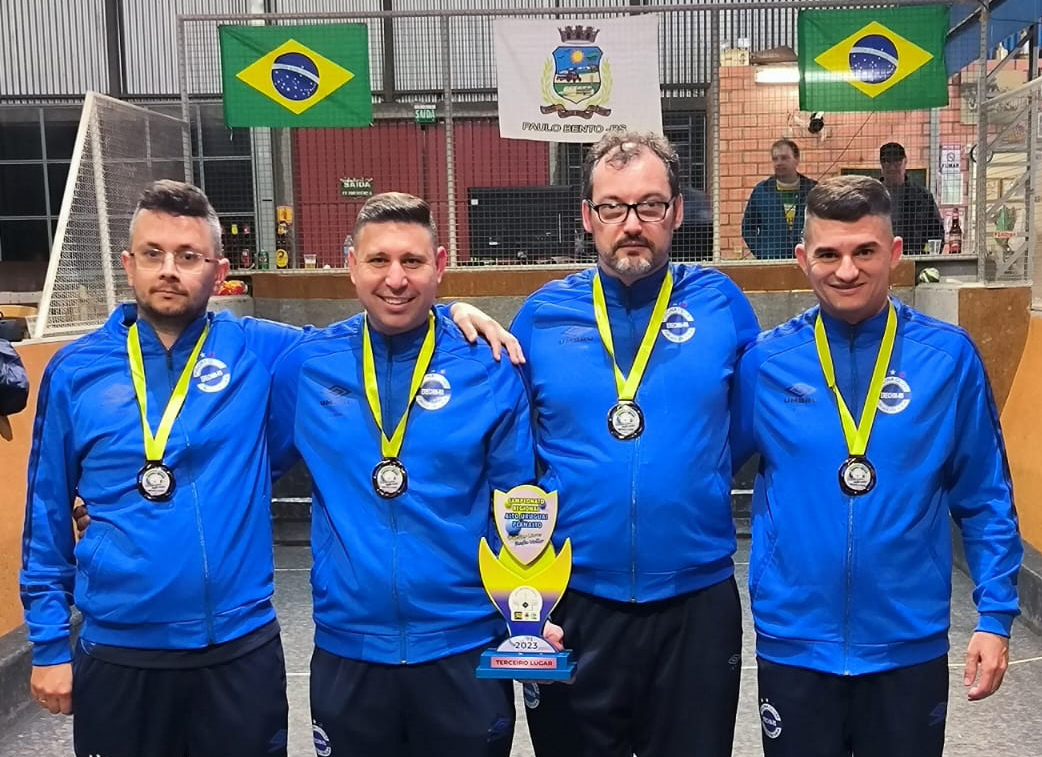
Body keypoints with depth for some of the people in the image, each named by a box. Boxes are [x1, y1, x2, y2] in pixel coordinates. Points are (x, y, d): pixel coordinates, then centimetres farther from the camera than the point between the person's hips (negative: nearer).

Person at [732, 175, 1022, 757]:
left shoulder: (949, 357, -6)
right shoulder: (765, 361, -6)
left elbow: (984, 498, 0)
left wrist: (996, 616, -2)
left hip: (911, 643, 0)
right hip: (793, 642, 0)